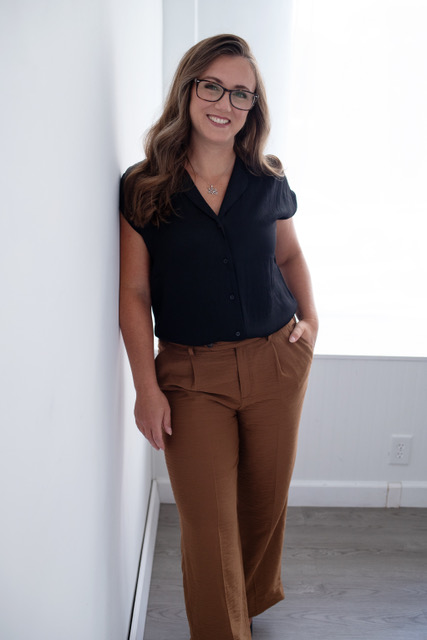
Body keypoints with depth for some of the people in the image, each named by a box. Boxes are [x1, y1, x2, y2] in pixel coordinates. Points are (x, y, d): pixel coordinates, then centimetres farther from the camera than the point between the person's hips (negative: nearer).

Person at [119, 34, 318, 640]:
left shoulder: (268, 183, 3)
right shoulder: (143, 188, -4)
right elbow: (134, 292, -5)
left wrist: (311, 318, 5)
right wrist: (147, 387, -9)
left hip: (276, 362, 3)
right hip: (191, 374, -2)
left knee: (266, 500, 18)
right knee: (208, 521, -1)